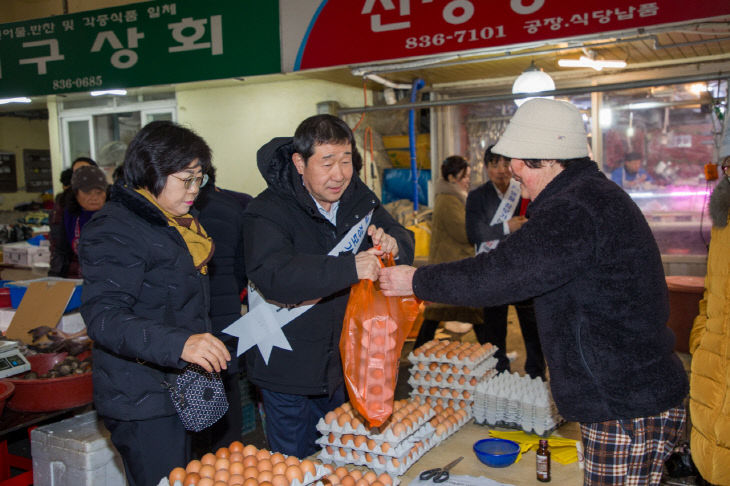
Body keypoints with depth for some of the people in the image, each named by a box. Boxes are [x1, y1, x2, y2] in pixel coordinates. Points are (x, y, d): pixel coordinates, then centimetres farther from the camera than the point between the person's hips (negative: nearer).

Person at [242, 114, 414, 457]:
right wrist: (350, 268, -46)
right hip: (288, 368, -6)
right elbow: (271, 276, -37)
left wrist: (393, 244, -22)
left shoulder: (359, 199, 0)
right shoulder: (268, 212, -21)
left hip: (342, 361, 6)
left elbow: (404, 241, 4)